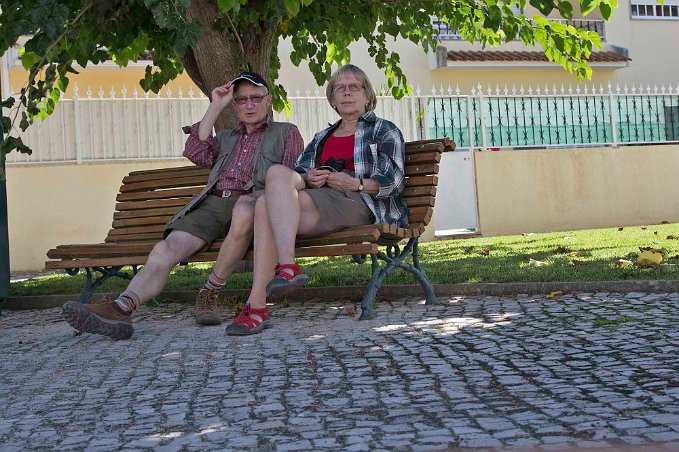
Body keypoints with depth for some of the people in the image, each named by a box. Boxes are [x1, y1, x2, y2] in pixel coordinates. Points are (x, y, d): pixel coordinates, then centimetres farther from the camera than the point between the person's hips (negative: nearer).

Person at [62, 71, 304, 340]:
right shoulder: (226, 138, 35)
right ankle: (121, 308, -44)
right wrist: (215, 107, 15)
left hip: (250, 200, -4)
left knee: (245, 208, -43)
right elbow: (195, 154, 15)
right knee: (165, 250, -24)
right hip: (212, 202, 4)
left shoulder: (286, 133, 24)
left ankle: (210, 293, -29)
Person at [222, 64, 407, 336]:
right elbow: (299, 174, 23)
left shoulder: (384, 131, 20)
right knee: (266, 204, -31)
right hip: (318, 199, 5)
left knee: (277, 172, -30)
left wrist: (356, 183, -13)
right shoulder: (321, 138, 36)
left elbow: (394, 180, 4)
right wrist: (308, 179, -1)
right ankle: (256, 306, -42)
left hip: (358, 202, -5)